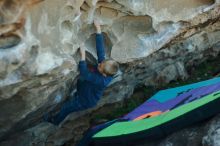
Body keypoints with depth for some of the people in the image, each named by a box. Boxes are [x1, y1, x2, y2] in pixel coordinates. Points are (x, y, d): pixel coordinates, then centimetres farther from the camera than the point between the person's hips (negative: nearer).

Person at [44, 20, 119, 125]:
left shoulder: (102, 80, -43)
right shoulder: (104, 64, -25)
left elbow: (85, 75, -45)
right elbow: (100, 49, -27)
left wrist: (82, 55, -49)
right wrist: (98, 30, -34)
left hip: (86, 101, -5)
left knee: (65, 108, 15)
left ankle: (55, 121, 42)